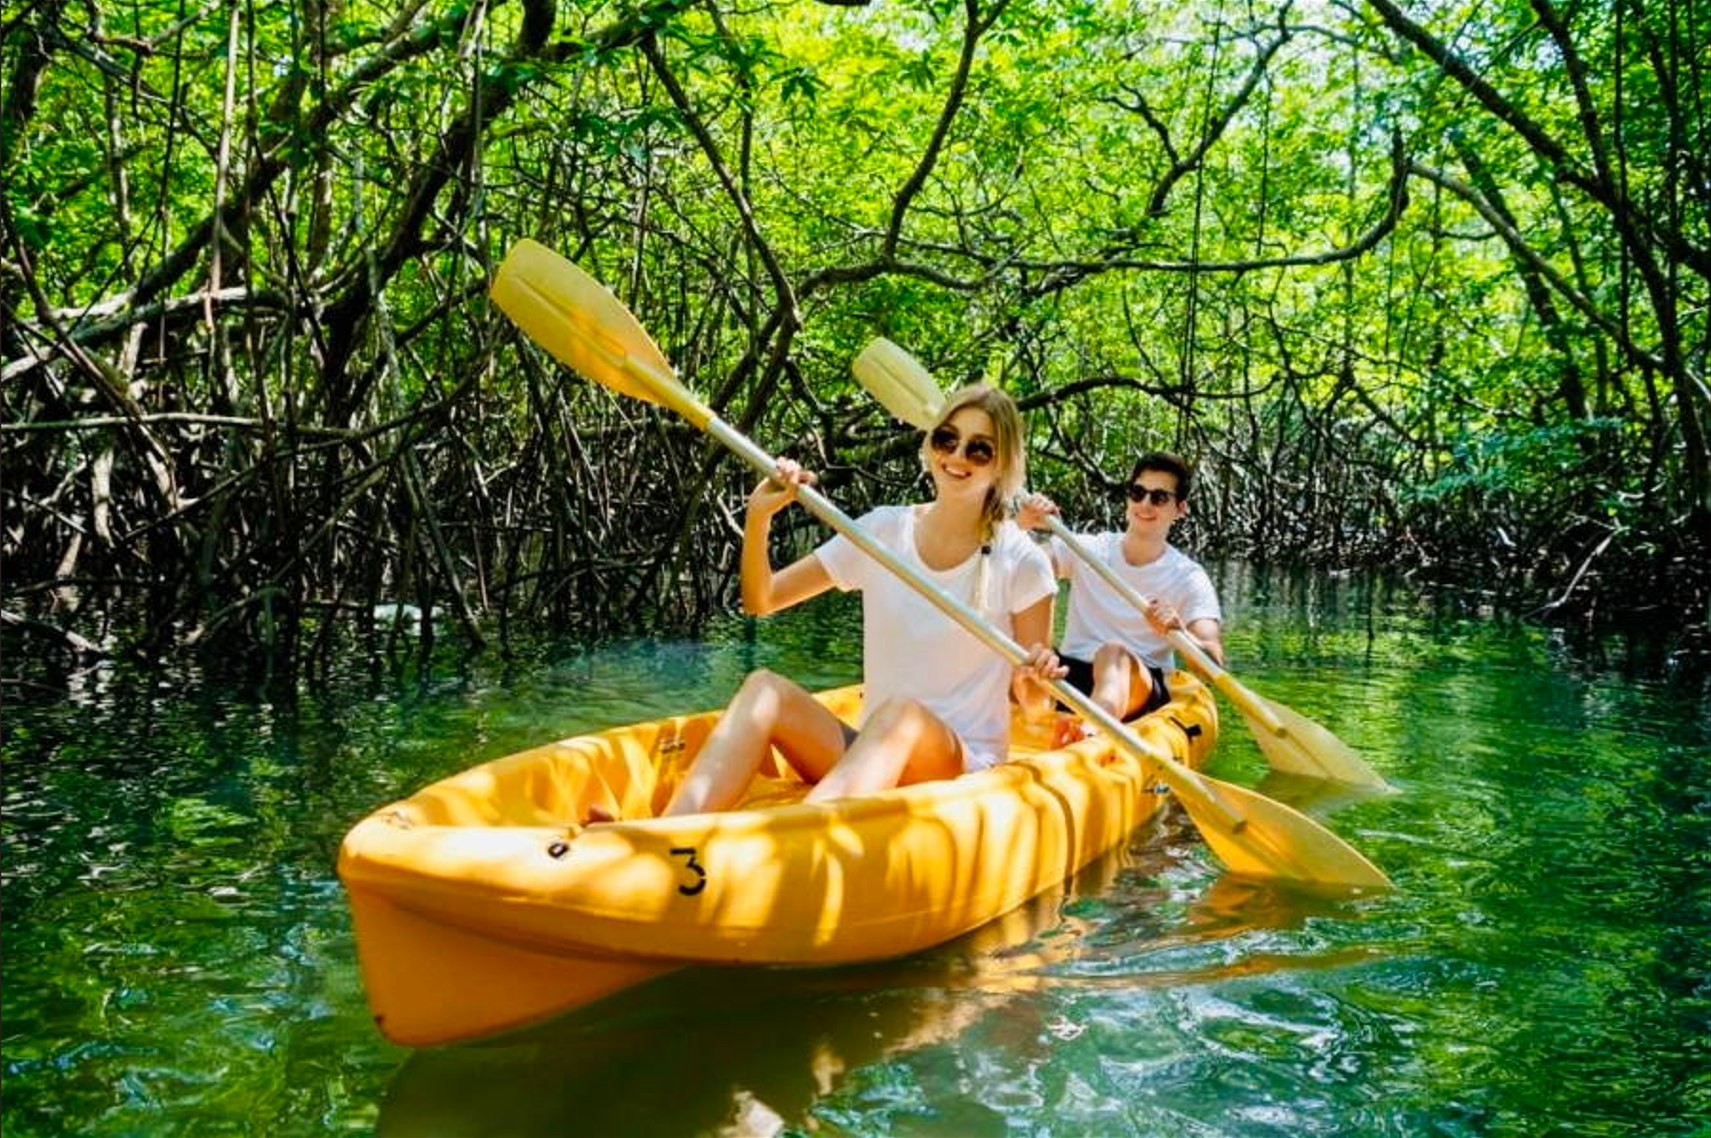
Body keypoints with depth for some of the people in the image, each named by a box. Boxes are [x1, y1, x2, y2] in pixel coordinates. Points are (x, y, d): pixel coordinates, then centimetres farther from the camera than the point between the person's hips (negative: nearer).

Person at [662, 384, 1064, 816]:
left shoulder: (1020, 563, -3)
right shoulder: (883, 531, 6)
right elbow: (760, 600, 7)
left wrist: (1038, 678, -22)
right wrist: (758, 516, -10)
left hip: (964, 766, -3)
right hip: (867, 751, 4)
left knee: (901, 711, -37)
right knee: (765, 688, -24)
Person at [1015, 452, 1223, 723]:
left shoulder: (1189, 578, 2)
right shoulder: (1087, 549, 9)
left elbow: (1213, 664, -12)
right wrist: (1022, 525, -26)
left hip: (1137, 691, -3)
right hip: (1068, 677, 4)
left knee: (1114, 652, -38)